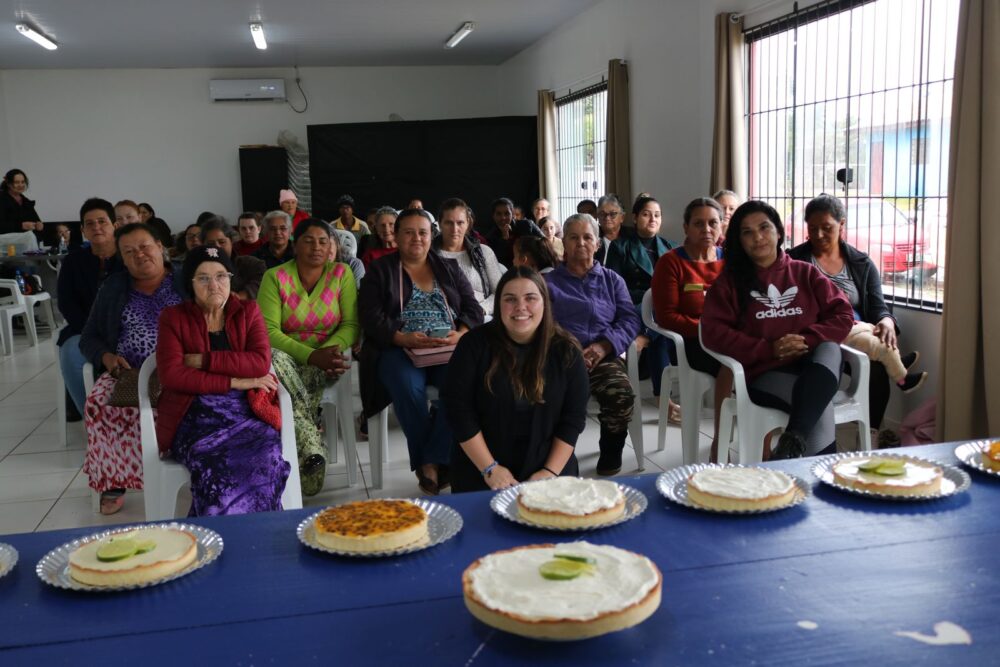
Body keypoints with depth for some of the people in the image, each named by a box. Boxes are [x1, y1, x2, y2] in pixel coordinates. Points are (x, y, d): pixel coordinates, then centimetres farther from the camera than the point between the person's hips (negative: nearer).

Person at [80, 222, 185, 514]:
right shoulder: (113, 287, 16)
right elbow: (88, 338, 17)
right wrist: (106, 357, -5)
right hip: (127, 371, 3)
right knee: (98, 404, -28)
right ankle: (113, 481, -15)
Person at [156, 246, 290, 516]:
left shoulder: (248, 311, 15)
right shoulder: (173, 318, 11)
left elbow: (261, 362, -2)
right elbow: (170, 375, -4)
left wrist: (204, 360, -6)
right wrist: (235, 382, -8)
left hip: (247, 412, 1)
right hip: (195, 416, -1)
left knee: (263, 463, -33)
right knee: (218, 468, -35)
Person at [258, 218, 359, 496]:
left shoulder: (341, 273, 1)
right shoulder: (275, 277, -3)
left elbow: (351, 324, -3)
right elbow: (269, 331, -10)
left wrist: (329, 351, -24)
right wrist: (312, 355, -24)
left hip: (325, 361, 0)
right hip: (287, 358, 0)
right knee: (274, 359, -36)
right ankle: (312, 446, -34)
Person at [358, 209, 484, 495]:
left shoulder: (449, 268, 21)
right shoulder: (380, 270, 13)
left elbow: (473, 308, 12)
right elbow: (370, 316, -1)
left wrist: (460, 334, -11)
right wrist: (402, 338, -19)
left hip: (448, 349, 2)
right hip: (398, 349, -2)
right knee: (409, 388, -35)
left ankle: (432, 461, -24)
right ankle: (434, 462, -18)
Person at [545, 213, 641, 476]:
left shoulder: (612, 280, 23)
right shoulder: (548, 283, 18)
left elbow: (630, 320, 9)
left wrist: (604, 346, -9)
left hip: (604, 357, 2)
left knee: (621, 395, -30)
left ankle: (611, 452, -2)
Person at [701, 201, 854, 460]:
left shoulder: (805, 273, 19)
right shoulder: (729, 282, 12)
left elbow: (843, 316, 11)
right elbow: (713, 332, -2)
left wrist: (807, 340, -10)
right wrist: (769, 349, -13)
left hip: (815, 366, 3)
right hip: (763, 372, -2)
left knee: (830, 349, -36)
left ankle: (793, 442, -47)